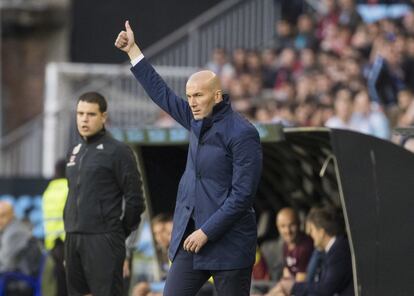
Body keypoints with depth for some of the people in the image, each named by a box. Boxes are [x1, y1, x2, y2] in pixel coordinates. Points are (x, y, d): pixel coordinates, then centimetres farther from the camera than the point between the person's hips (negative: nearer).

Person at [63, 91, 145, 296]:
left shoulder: (117, 151, -5)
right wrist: (69, 226, 14)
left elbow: (134, 199, -7)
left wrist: (120, 232, -2)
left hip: (103, 241, -7)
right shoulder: (75, 152, 17)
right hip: (73, 239, 7)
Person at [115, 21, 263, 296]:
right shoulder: (199, 121, 9)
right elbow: (163, 94, 23)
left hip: (229, 242, -7)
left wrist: (207, 231, -17)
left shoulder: (242, 133, -14)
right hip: (191, 237, 7)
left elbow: (242, 195, -18)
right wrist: (132, 50, 25)